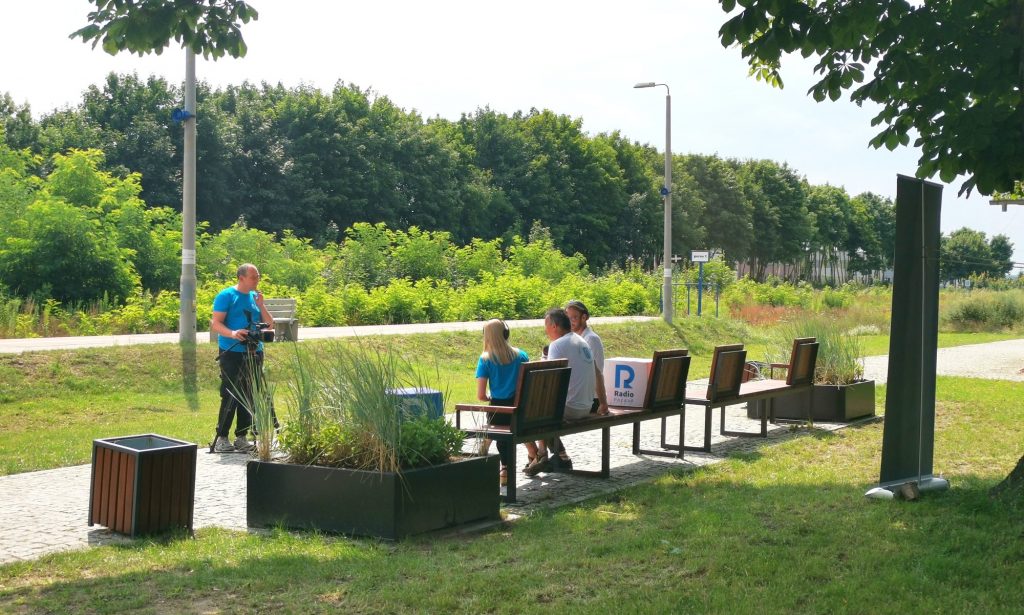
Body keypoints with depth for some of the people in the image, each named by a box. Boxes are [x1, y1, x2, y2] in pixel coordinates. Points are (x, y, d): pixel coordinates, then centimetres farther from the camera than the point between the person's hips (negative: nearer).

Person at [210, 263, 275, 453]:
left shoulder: (255, 296, 14)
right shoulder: (226, 296, -4)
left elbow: (270, 324, 11)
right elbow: (216, 323, -10)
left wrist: (261, 305, -5)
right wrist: (232, 333, -28)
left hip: (254, 353, 6)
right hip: (232, 352, -6)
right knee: (230, 396, -8)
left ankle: (242, 437, 12)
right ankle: (221, 438, -3)